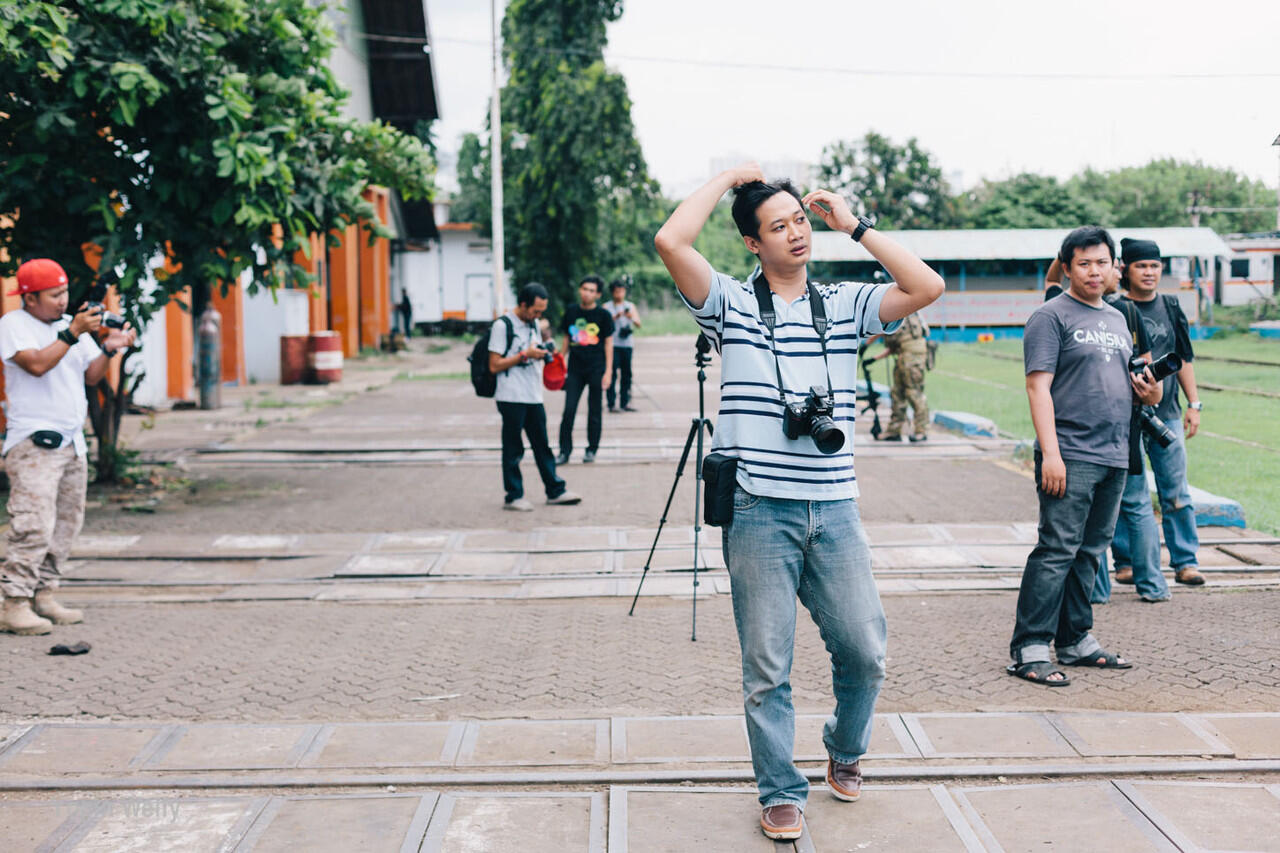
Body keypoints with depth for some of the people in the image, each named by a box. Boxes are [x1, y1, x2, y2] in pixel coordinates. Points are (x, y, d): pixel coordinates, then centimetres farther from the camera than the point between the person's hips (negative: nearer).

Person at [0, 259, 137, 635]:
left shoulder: (72, 323, 15)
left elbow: (91, 375, 13)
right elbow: (36, 365, -20)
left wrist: (109, 348, -3)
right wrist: (73, 333, -18)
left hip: (72, 441, 8)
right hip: (33, 442, -7)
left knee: (66, 523, 8)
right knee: (34, 526, -14)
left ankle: (43, 596, 15)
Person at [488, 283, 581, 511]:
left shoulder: (533, 324, 15)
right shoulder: (502, 325, -9)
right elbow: (494, 365, -12)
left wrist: (542, 353, 2)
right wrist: (524, 355, -16)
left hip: (534, 396, 7)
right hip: (511, 398, -7)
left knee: (542, 445, 10)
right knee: (513, 448, -1)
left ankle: (555, 491, 15)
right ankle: (513, 496, 6)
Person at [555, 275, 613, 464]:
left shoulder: (603, 315, -1)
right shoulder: (571, 312, 7)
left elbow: (608, 343, 1)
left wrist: (608, 371, -5)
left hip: (596, 369, -2)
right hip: (575, 369, 2)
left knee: (594, 411, 5)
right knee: (569, 410, -3)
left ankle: (592, 450, 17)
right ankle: (564, 451, 3)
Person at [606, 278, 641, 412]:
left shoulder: (630, 306, 15)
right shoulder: (607, 307, 6)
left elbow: (639, 324, 6)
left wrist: (632, 318, -15)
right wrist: (616, 317, -20)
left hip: (627, 344, 3)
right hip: (613, 344, -3)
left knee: (626, 374, 3)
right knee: (612, 373, -8)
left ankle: (625, 402, 8)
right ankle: (612, 404, -8)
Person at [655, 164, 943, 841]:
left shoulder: (846, 305, 11)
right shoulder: (731, 304, 2)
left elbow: (927, 287, -2)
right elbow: (670, 242, -13)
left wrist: (854, 225, 2)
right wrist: (728, 178, -1)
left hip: (834, 510, 3)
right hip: (758, 512, -3)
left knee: (864, 650, 5)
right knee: (767, 666, 3)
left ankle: (845, 750, 34)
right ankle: (781, 793, 19)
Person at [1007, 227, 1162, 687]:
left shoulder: (1116, 318, 20)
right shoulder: (1051, 316, -4)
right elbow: (1039, 387, -11)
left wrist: (1150, 392, 5)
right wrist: (1050, 453, -19)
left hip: (1114, 457, 7)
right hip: (1070, 455, -7)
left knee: (1089, 553, 12)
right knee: (1057, 550, -11)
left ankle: (1075, 640, 20)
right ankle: (1029, 649, -8)